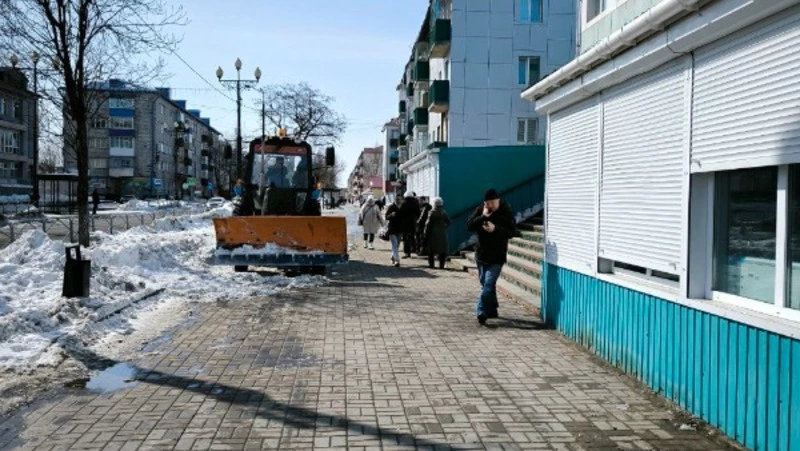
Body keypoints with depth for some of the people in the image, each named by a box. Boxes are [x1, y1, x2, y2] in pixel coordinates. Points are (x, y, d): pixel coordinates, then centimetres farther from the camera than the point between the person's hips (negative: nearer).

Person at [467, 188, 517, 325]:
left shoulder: (506, 212, -8)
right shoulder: (480, 210, 2)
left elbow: (512, 232, -12)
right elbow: (469, 226, -6)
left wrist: (495, 229, -25)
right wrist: (482, 217, -19)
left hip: (497, 257, -5)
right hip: (482, 254, 5)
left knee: (488, 284, -16)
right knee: (486, 284, 14)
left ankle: (482, 312, -19)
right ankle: (491, 310, 28)